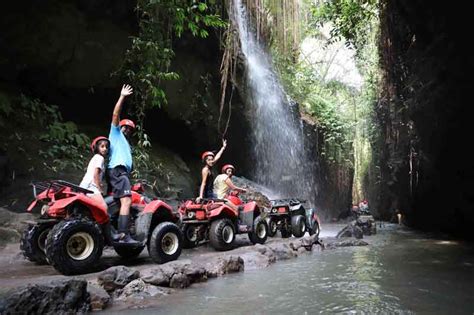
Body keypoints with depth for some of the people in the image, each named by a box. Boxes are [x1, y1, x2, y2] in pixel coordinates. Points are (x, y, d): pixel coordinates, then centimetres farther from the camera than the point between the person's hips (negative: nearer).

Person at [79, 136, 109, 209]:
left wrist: (99, 187, 18)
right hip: (91, 187, -10)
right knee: (104, 207, -24)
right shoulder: (100, 158, -2)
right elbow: (95, 175, -13)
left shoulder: (95, 157, 27)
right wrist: (100, 189, -10)